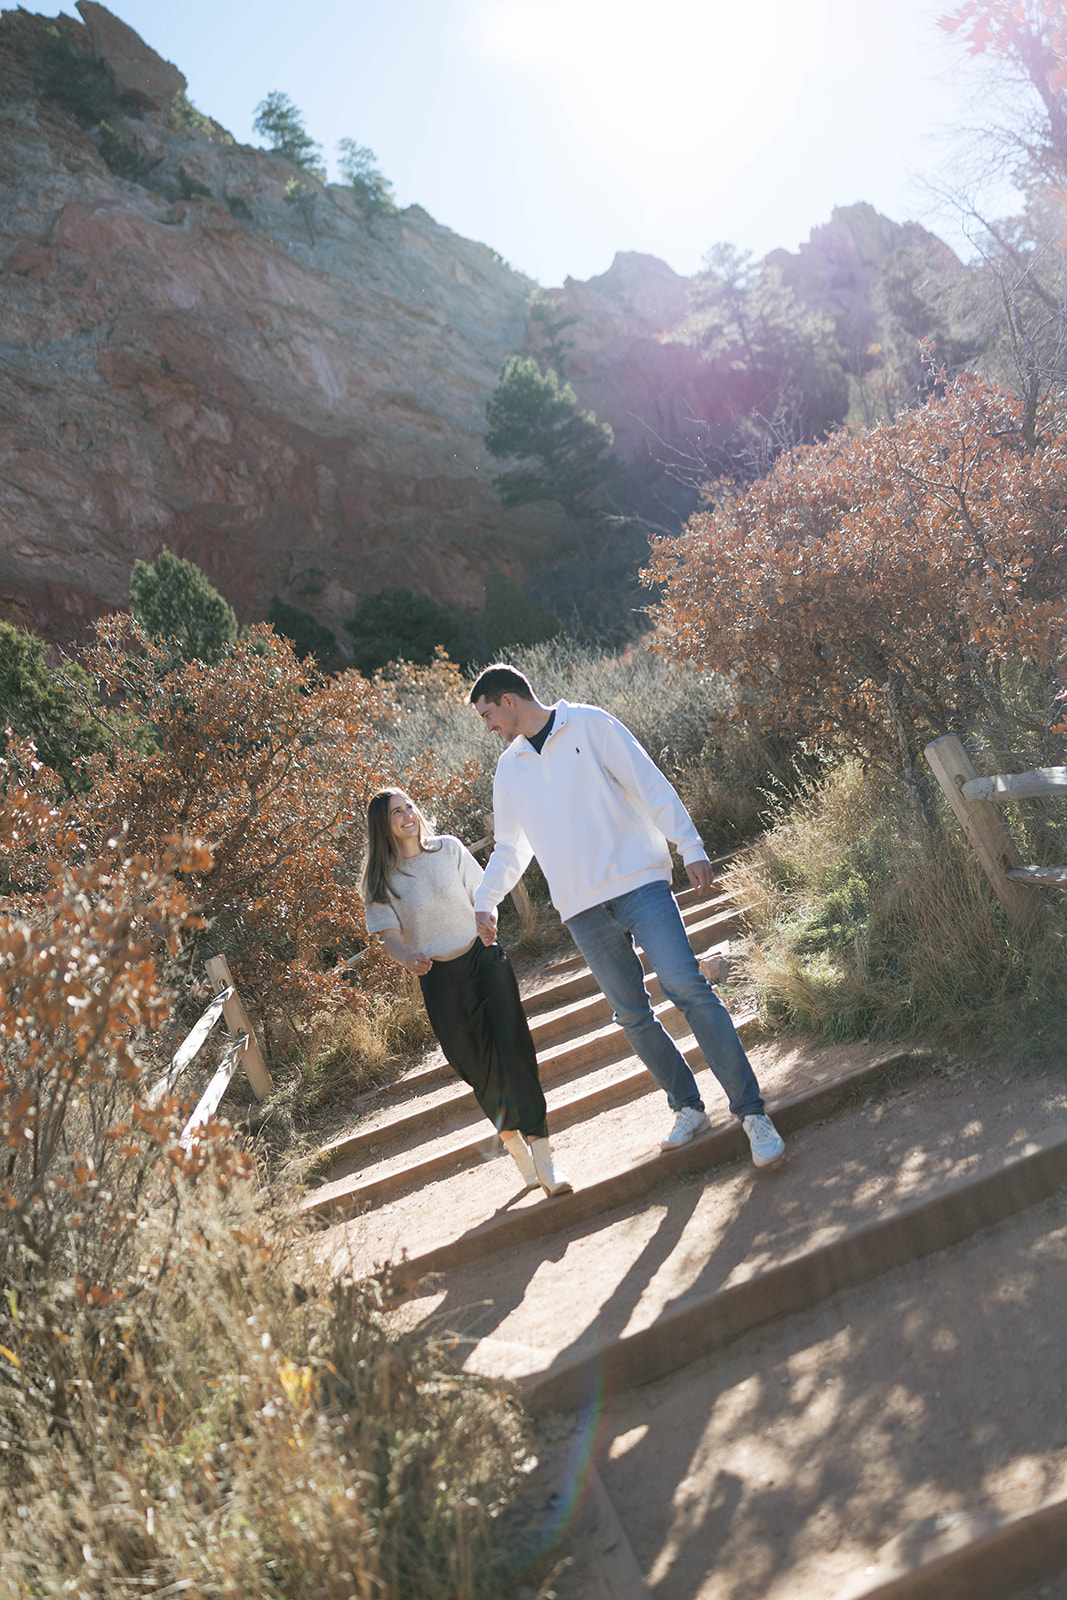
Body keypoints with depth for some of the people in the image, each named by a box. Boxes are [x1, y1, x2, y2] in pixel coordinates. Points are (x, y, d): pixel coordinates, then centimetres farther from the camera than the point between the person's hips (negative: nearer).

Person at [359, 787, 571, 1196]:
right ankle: (512, 1142, 30)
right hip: (438, 978, 0)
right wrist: (408, 958, -29)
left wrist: (488, 923, -13)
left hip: (484, 959, 0)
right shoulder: (379, 881, -1)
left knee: (513, 1048, -13)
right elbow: (391, 936, -6)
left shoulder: (448, 848, 3)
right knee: (475, 1065, 4)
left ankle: (543, 1158, -13)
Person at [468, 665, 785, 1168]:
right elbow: (509, 847, 23)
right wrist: (484, 901, 11)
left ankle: (751, 1111, -8)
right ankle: (687, 1107, 21)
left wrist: (690, 847, -10)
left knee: (686, 986, -15)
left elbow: (652, 786, -3)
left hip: (639, 882, -4)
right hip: (582, 910, 5)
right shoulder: (509, 768, 16)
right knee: (632, 1015, 4)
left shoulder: (588, 724, 1)